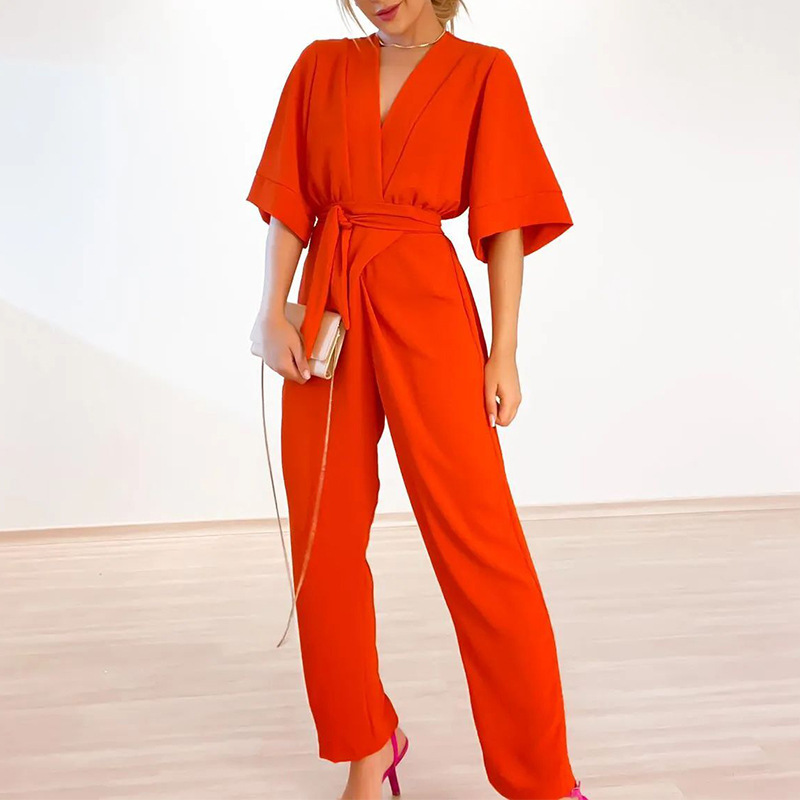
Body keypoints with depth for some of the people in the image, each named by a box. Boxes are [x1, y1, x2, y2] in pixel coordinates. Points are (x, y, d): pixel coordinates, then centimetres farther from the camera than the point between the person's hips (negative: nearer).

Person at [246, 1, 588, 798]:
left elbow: (504, 222, 0)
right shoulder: (320, 66, 14)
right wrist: (272, 311, -2)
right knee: (326, 540, 6)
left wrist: (503, 354, -7)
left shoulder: (483, 71, 5)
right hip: (327, 312, 4)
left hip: (424, 310, -3)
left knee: (478, 539, -5)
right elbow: (288, 202, 10)